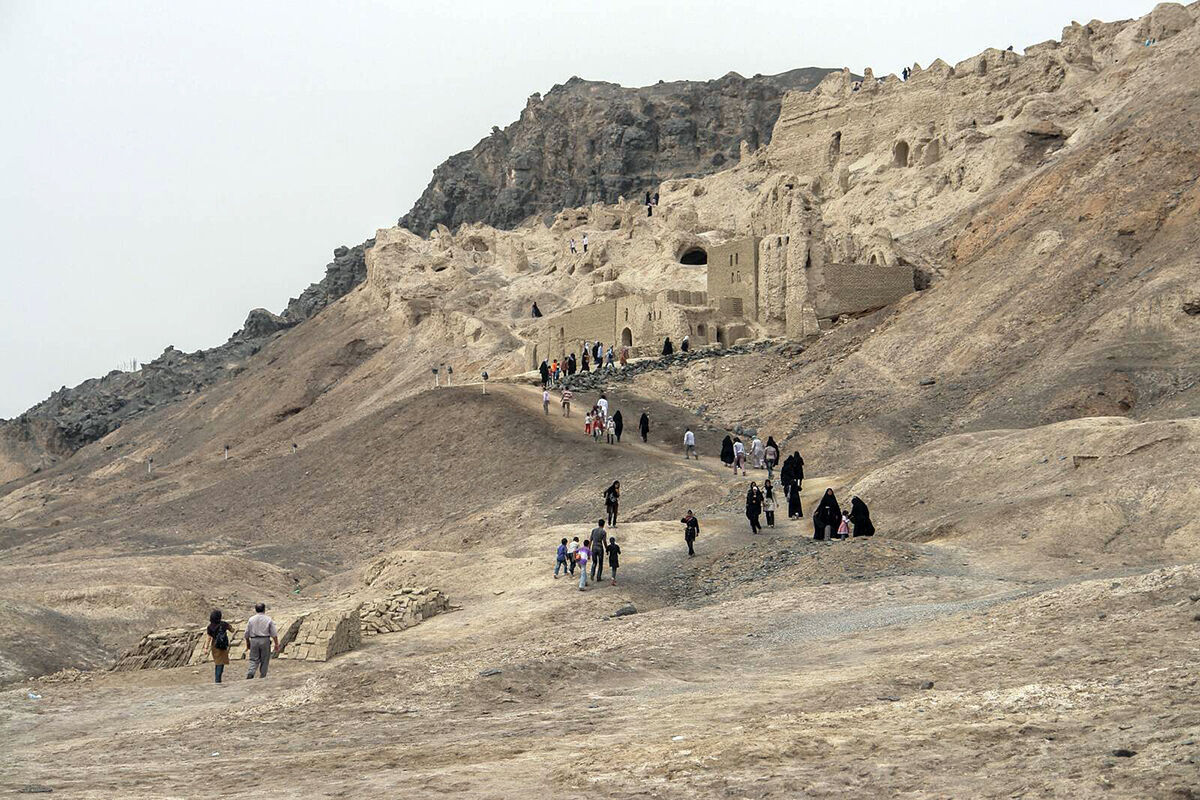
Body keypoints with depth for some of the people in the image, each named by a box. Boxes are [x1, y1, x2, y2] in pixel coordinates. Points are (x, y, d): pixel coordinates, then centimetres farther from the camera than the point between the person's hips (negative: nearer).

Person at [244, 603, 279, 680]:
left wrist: (248, 644, 20)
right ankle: (262, 677, 8)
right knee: (264, 661, 7)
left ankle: (250, 673, -18)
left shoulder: (251, 619, 4)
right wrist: (276, 645, 6)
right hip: (265, 640, -1)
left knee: (254, 660, 5)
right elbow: (274, 634, 0)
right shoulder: (269, 620, 0)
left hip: (254, 641, 1)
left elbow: (247, 634, 7)